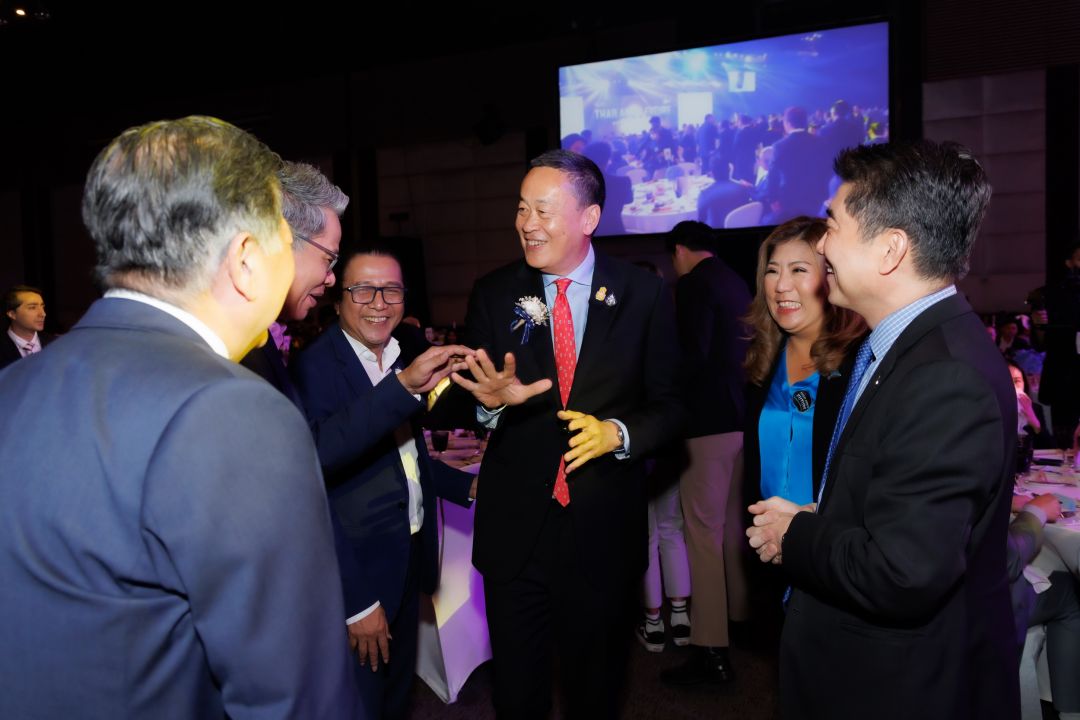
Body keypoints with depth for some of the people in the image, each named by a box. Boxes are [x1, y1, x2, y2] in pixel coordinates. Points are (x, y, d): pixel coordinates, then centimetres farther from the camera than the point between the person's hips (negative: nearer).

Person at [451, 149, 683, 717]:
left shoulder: (643, 295, -5)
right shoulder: (492, 295, -3)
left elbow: (669, 404, -1)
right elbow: (471, 403, -2)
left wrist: (618, 433, -19)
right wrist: (493, 402, -25)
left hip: (603, 527, 0)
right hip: (514, 527, 1)